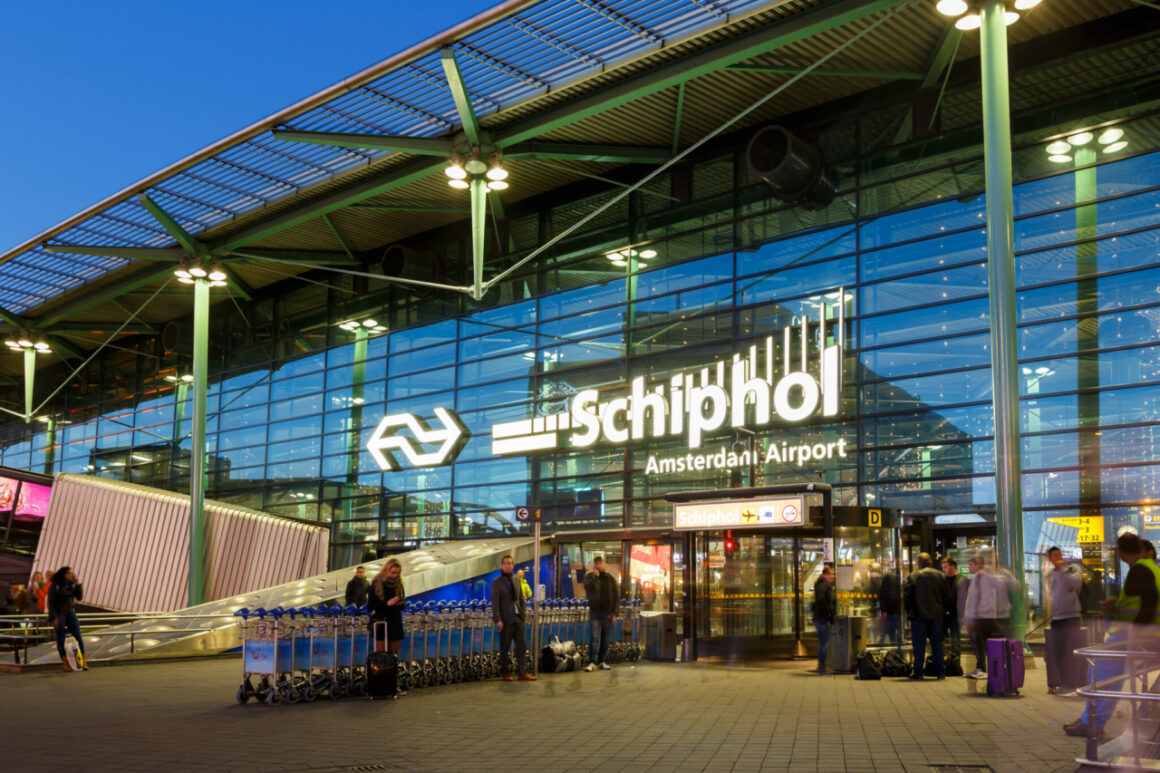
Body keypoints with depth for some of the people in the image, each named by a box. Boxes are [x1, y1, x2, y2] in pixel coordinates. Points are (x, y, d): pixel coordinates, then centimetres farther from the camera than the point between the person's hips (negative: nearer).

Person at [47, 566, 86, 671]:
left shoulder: (72, 585, 7)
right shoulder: (55, 586, -5)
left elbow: (79, 598, 1)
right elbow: (50, 603, -6)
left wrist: (78, 584, -9)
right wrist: (54, 618, -13)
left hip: (70, 613, 3)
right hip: (58, 614, -3)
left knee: (78, 637, -9)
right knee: (61, 639, -8)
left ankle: (83, 662, -9)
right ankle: (65, 664, -5)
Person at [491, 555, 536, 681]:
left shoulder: (516, 580, 14)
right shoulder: (496, 582, -2)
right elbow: (495, 602, -8)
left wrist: (522, 614, 8)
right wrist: (498, 620, -15)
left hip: (518, 619, 5)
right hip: (506, 620, -5)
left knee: (522, 646, 1)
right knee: (504, 648, 2)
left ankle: (522, 673, 4)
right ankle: (506, 673, 11)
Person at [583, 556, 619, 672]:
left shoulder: (610, 579, 9)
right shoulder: (589, 577, 4)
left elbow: (616, 596, 9)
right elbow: (587, 587, -18)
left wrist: (615, 612, 2)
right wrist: (595, 576, -21)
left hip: (608, 613, 3)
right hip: (594, 612, -3)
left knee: (605, 639, 7)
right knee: (594, 638, -11)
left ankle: (601, 662, 15)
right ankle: (592, 663, -12)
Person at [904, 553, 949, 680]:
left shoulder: (913, 577, -9)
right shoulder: (940, 575, 0)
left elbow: (906, 596, -9)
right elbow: (946, 595, 3)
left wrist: (909, 610, 6)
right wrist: (943, 610, 15)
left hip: (919, 615, -3)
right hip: (936, 615, 3)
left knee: (919, 645, 3)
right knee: (937, 644, 10)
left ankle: (918, 672, 3)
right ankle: (941, 671, 10)